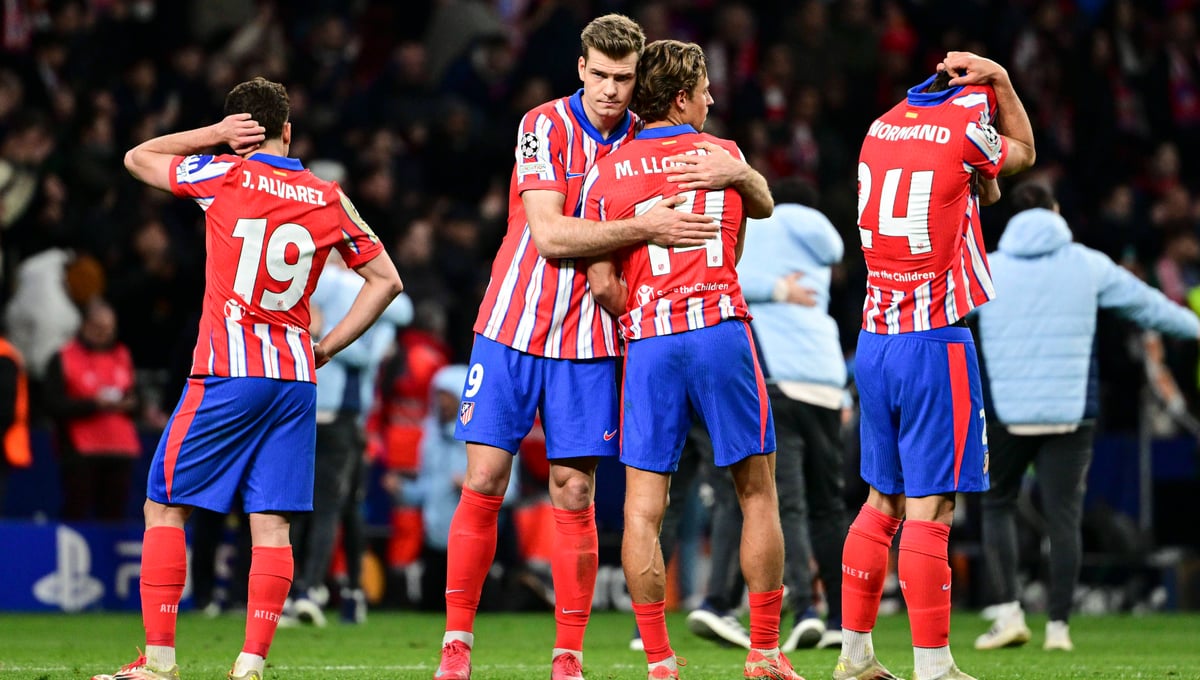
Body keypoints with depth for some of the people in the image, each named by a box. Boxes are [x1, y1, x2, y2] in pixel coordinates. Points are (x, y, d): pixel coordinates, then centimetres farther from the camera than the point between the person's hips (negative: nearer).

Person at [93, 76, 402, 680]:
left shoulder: (224, 177, -2)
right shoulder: (329, 200, 8)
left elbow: (136, 158, 13)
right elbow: (385, 280, 13)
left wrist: (214, 134, 11)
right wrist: (327, 347, 14)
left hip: (226, 373, -4)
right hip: (296, 378, 4)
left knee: (164, 507, 4)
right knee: (272, 522, 3)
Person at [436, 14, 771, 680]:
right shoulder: (545, 125, -6)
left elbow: (763, 202, 6)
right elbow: (548, 235, -16)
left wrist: (738, 171, -17)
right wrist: (640, 229, -23)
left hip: (588, 339, 2)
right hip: (513, 326, -2)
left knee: (574, 496, -1)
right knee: (481, 485, -3)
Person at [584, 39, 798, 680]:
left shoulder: (607, 173, 4)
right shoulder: (726, 157, 9)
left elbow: (603, 285, 0)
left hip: (649, 343, 0)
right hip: (722, 330, 0)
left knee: (642, 510, 3)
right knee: (757, 493, 10)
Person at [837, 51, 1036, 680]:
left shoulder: (881, 129, 11)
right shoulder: (964, 129, -8)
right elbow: (1022, 152, 13)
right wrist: (998, 79, 14)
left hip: (874, 343, 7)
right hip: (934, 346, -7)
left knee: (883, 503, 15)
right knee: (929, 510, -7)